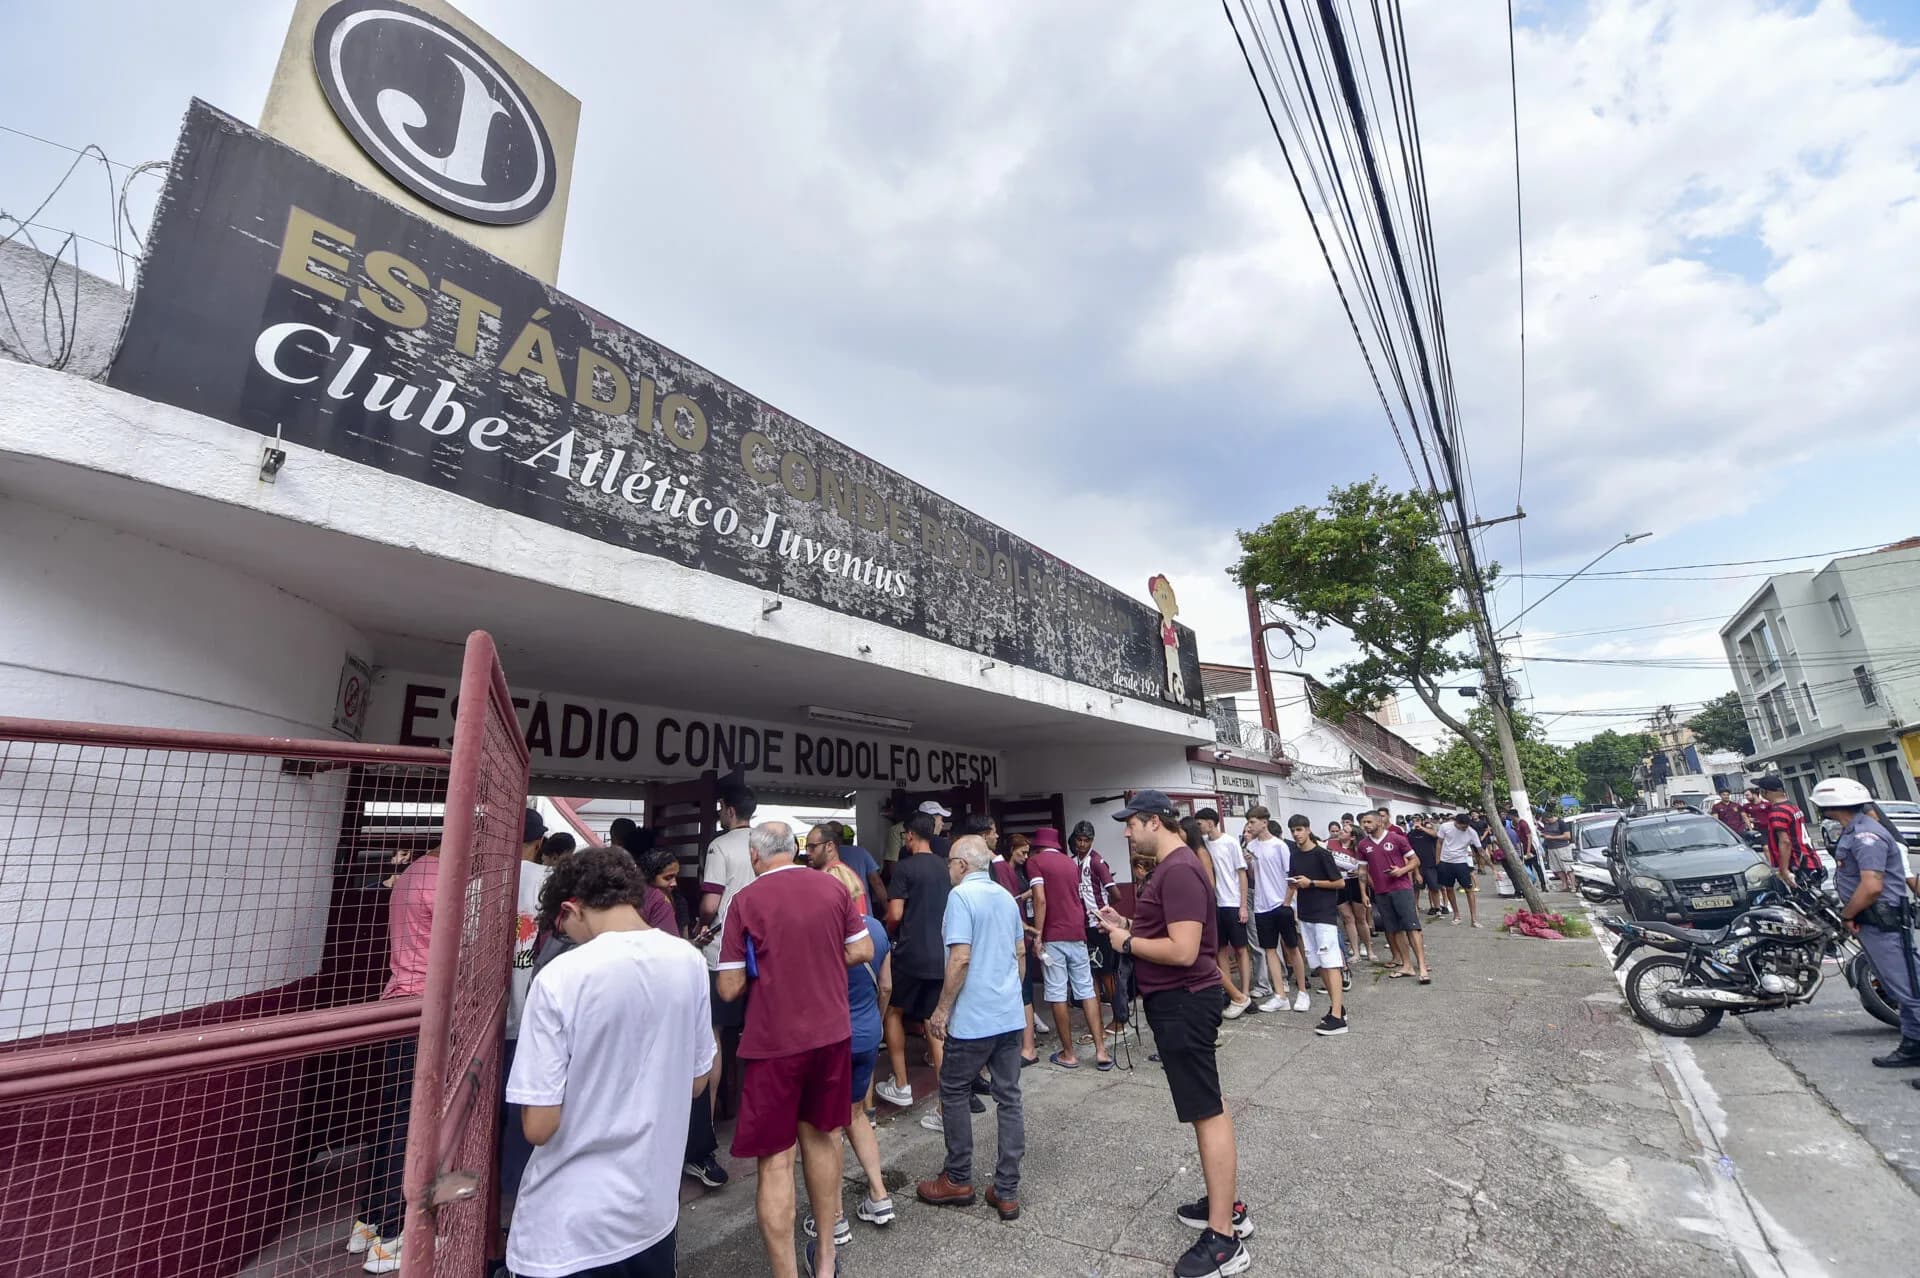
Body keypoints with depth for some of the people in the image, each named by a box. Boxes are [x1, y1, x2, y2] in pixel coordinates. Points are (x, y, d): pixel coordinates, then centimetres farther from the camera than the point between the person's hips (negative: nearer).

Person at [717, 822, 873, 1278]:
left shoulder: (744, 901, -14)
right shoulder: (833, 887, -5)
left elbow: (730, 988, -11)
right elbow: (862, 951, 1)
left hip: (773, 1041, -4)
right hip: (832, 1031, 4)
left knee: (775, 1159, 9)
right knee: (821, 1136, 23)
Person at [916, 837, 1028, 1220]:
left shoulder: (961, 896, -15)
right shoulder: (1007, 897, 9)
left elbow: (960, 958, -21)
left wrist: (942, 1010, -13)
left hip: (974, 1017, -7)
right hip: (1011, 1015, 7)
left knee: (954, 1092, 12)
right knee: (1009, 1097, 11)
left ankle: (958, 1180, 23)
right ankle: (1007, 1191, 18)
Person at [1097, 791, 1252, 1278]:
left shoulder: (1179, 871, -23)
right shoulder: (1172, 866, 10)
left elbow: (1182, 949, -29)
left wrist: (1127, 942, -17)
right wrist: (1127, 924, 7)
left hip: (1184, 1002, -11)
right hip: (1180, 1001, 11)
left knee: (1207, 1112, -1)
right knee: (1208, 1104, 20)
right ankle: (1225, 1205, 34)